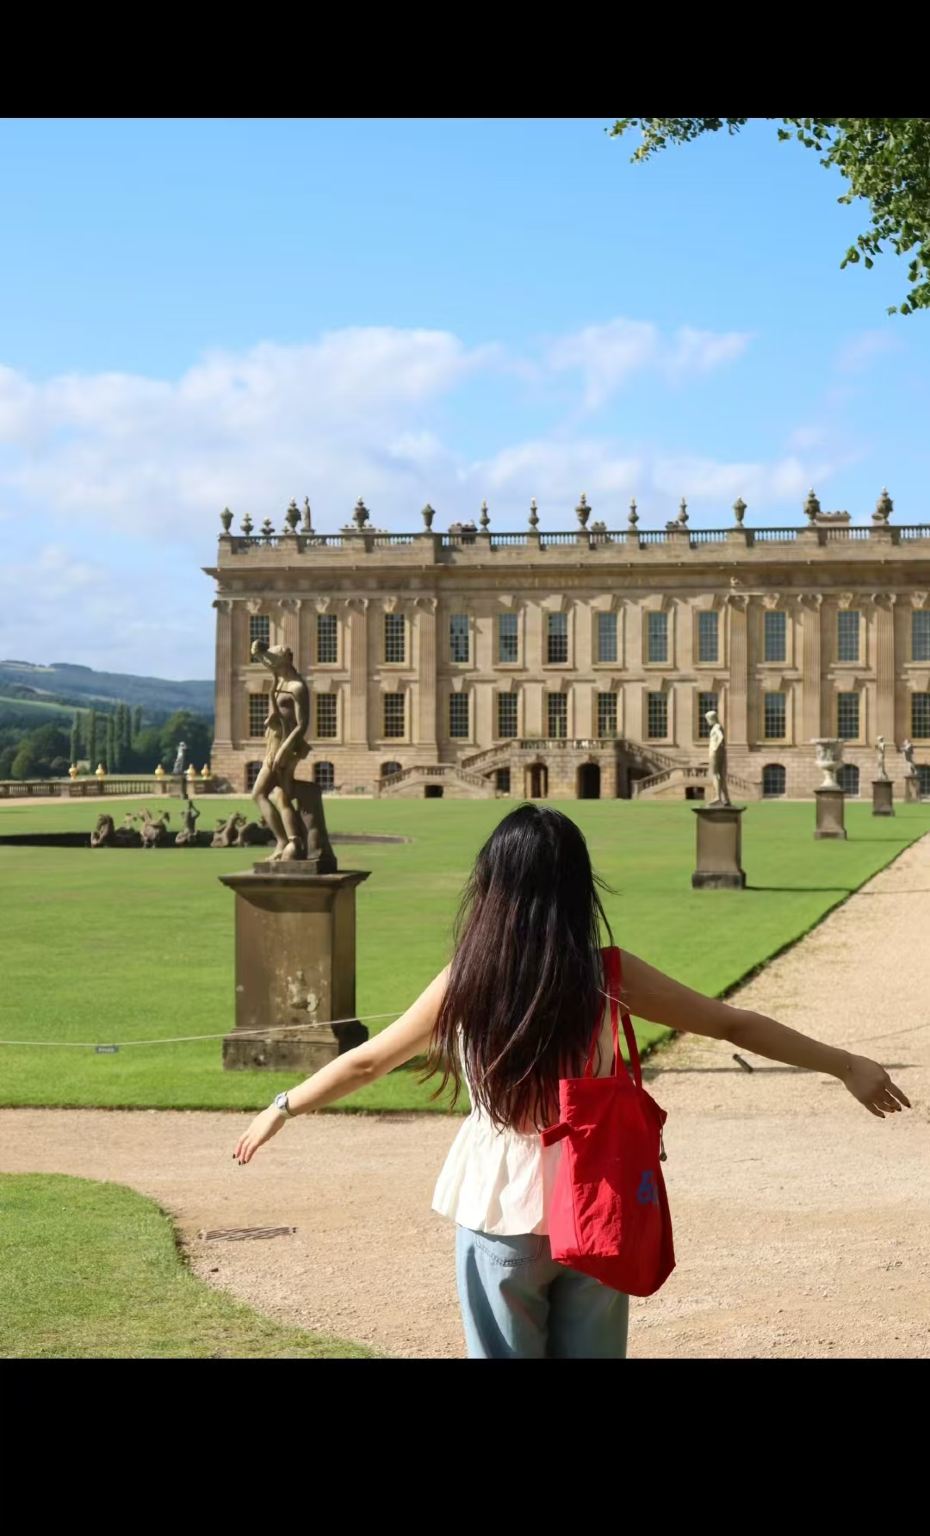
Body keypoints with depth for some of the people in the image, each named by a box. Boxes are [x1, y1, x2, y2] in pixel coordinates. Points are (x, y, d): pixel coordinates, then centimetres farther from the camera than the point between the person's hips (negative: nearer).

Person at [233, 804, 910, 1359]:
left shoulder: (466, 982, -8)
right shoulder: (608, 975, -8)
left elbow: (366, 1062, 4)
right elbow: (734, 1024, -1)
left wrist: (282, 1109, 20)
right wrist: (848, 1065, 9)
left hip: (501, 1207, -1)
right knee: (589, 1349, 15)